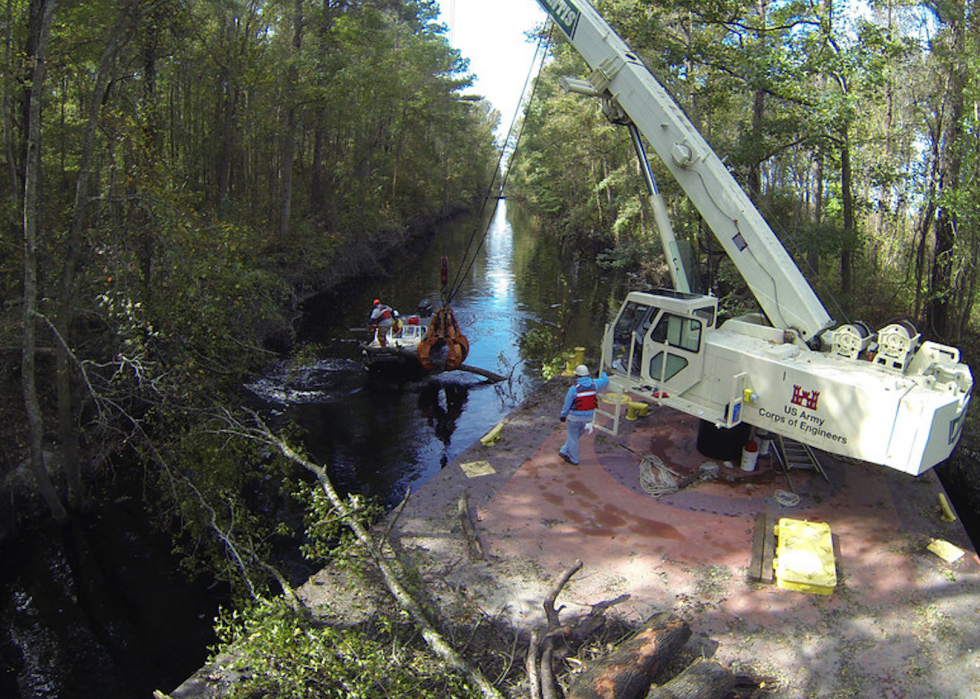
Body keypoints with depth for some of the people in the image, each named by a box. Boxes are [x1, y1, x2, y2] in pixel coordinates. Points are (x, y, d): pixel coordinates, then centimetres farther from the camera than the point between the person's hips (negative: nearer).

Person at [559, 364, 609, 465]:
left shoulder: (574, 388, -20)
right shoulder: (594, 384, -8)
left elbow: (567, 404, -12)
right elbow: (605, 380, 13)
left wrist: (563, 415, 4)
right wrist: (603, 373, 35)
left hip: (575, 417, -5)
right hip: (588, 417, 5)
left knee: (572, 438, 13)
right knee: (576, 435, 22)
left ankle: (573, 459, 23)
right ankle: (564, 452, 30)